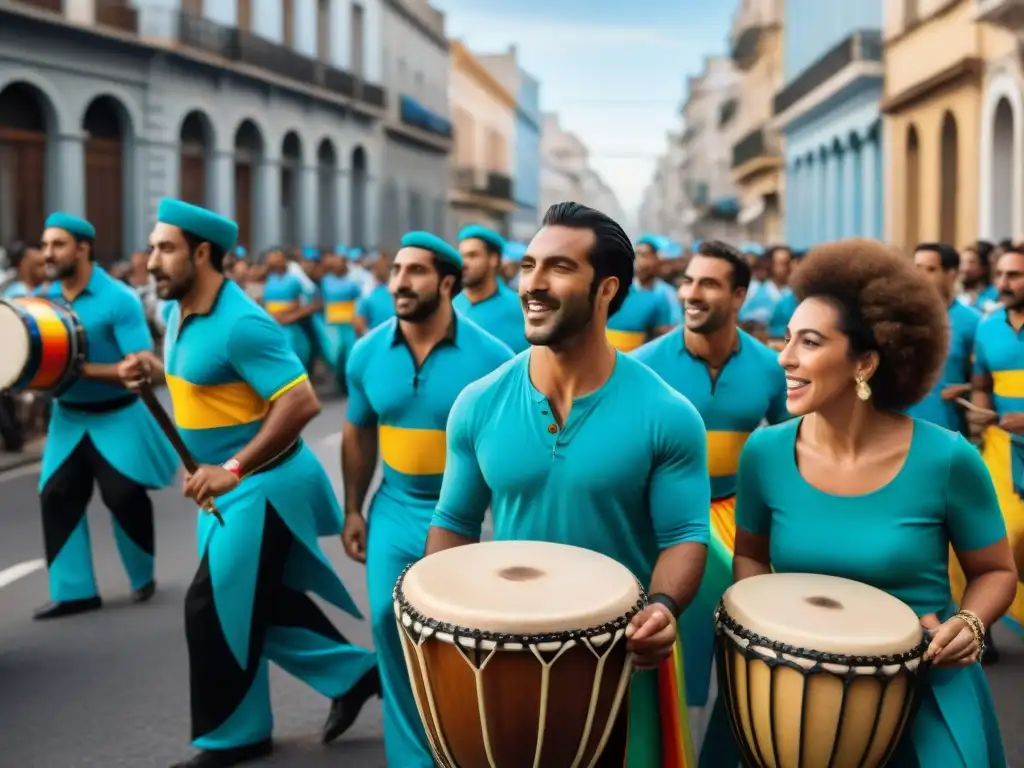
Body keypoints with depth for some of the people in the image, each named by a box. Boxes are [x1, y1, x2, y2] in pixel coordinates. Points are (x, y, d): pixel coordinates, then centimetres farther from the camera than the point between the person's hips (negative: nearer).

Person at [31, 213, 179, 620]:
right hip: (68, 416, 5)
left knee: (124, 497, -1)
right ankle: (73, 590, 11)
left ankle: (143, 578, 23)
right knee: (57, 496, 1)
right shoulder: (44, 297, 0)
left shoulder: (119, 300, -17)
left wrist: (83, 369, -27)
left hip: (118, 417, -5)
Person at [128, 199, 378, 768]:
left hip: (264, 485, -10)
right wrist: (156, 371, 6)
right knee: (260, 601, 17)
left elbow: (302, 402, -29)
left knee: (216, 608, 0)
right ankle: (354, 674, 30)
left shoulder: (240, 323, -23)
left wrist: (233, 469, -30)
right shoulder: (182, 312, 6)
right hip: (233, 485, 10)